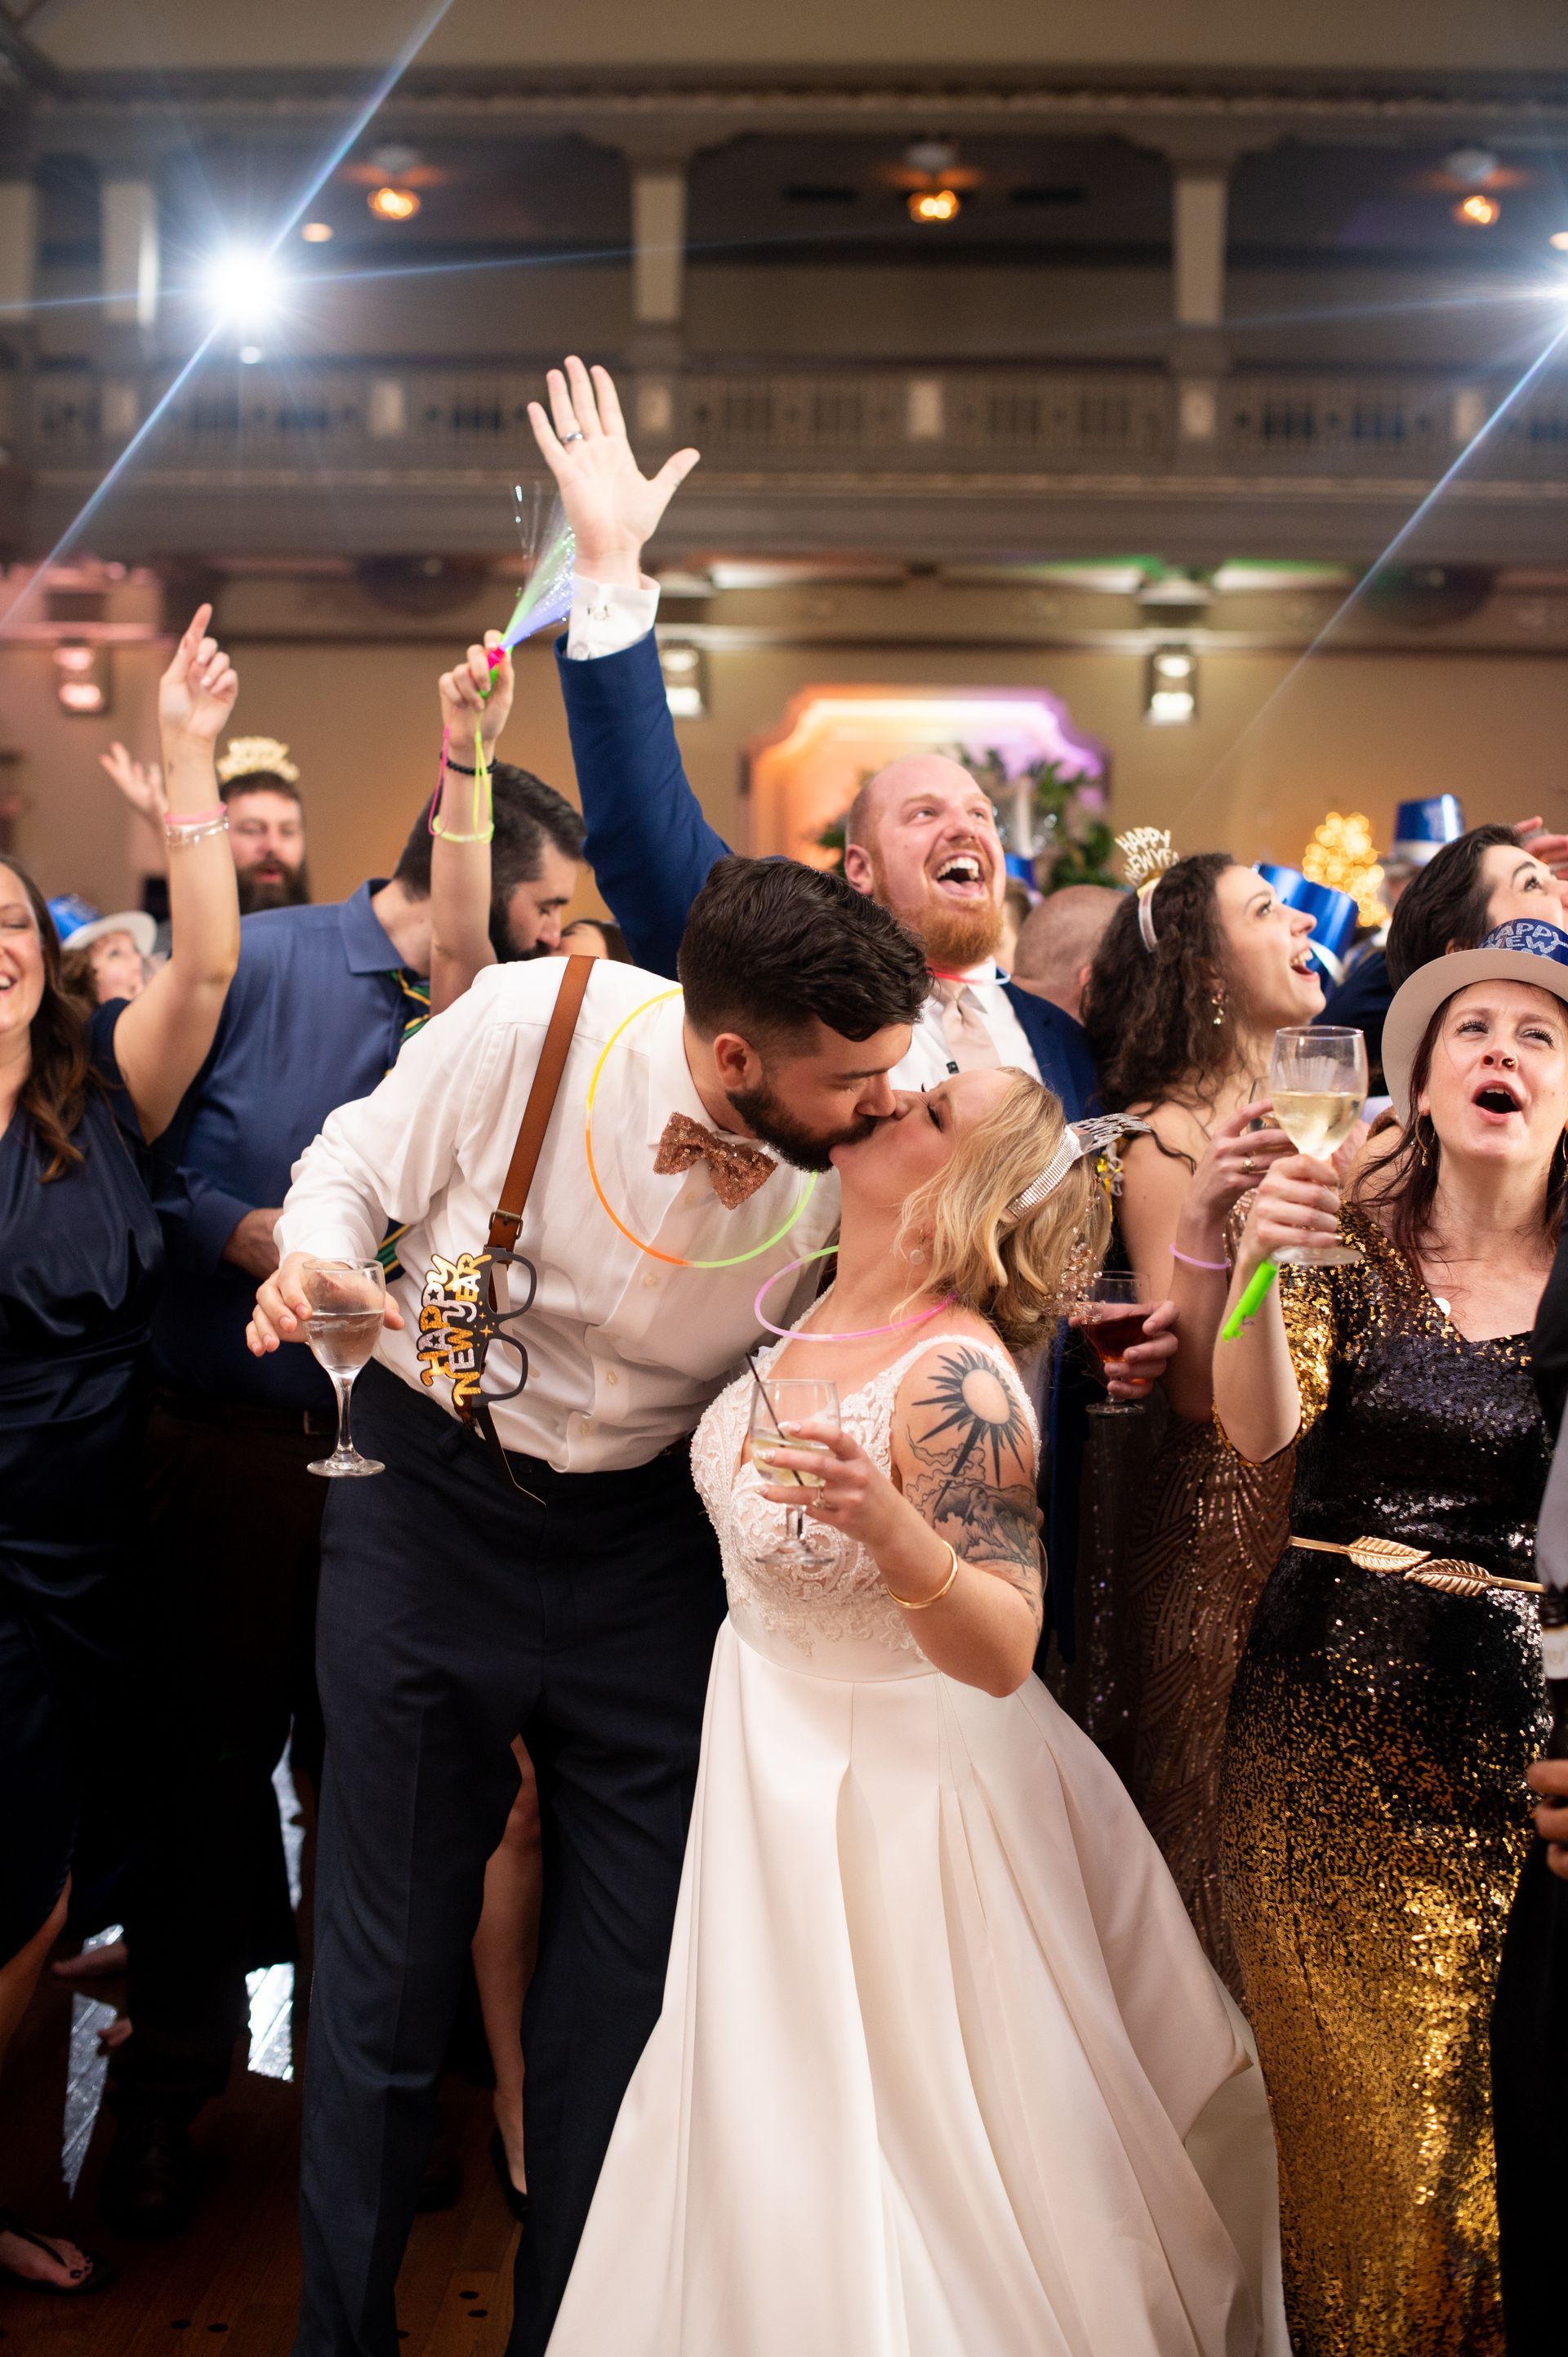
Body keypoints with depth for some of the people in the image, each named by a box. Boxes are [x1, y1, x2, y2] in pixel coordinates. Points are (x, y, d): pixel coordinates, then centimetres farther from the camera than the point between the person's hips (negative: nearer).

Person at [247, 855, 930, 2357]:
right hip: (430, 1503, -1)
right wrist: (314, 1265, -23)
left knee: (629, 1967, 7)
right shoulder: (527, 1023, -20)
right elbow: (357, 1166, -2)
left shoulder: (854, 1166, -14)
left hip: (642, 1541, 2)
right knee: (389, 1957, 6)